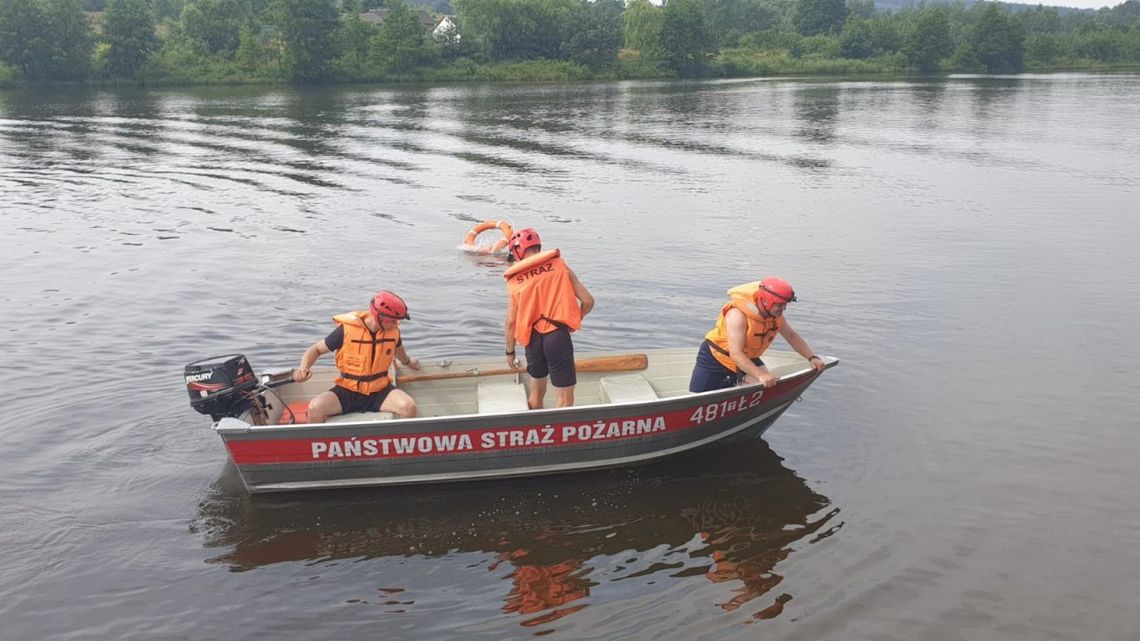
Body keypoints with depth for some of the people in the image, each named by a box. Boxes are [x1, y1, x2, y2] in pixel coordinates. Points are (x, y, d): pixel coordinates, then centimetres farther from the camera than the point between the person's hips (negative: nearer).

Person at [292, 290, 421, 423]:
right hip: (347, 392, -2)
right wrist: (303, 368, -25)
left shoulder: (393, 331, -4)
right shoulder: (346, 329, -16)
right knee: (315, 408, -30)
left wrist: (408, 362, 44)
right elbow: (316, 349, -4)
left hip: (379, 392, 2)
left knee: (409, 407, -27)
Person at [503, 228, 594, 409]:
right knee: (565, 397, 3)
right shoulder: (560, 266, 1)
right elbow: (588, 301, 0)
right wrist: (575, 319, 19)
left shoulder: (514, 281, 3)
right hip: (558, 335, -3)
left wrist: (510, 352, 13)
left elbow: (511, 322, 0)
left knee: (536, 391, 22)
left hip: (533, 339, 3)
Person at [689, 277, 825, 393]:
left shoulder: (776, 315, -13)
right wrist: (760, 375, -50)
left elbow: (792, 336, 2)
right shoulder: (737, 315, -35)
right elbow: (735, 354, -40)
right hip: (715, 356, -6)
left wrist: (812, 357, -11)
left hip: (748, 358, 6)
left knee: (768, 385, -19)